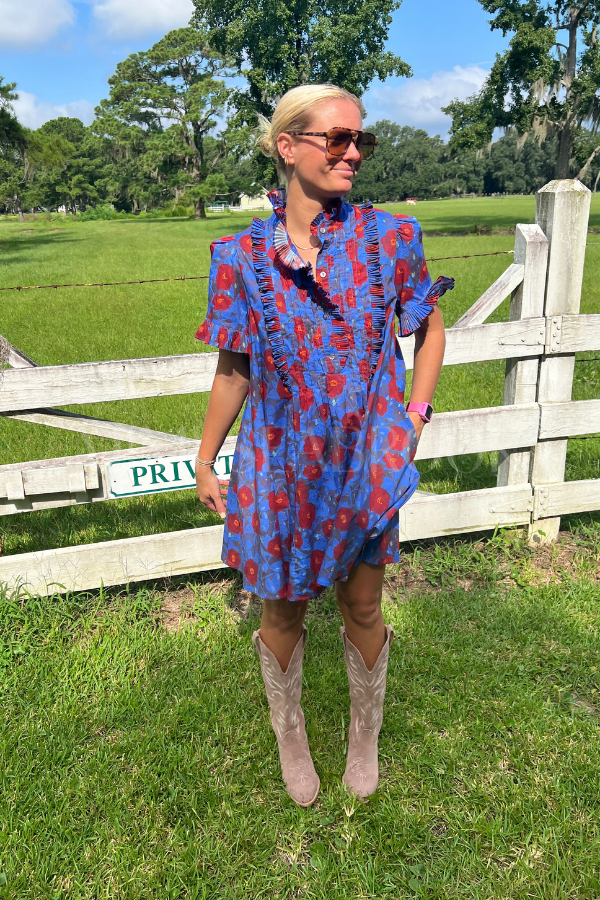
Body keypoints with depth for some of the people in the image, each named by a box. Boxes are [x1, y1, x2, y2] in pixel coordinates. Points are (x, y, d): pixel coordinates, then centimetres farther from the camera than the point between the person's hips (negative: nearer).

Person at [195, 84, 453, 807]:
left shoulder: (389, 237, -7)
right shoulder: (242, 256, -8)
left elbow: (429, 328, 8)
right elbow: (233, 368, 1)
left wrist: (414, 417, -1)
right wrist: (205, 462, 7)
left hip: (367, 463, 1)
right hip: (281, 468, 0)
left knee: (362, 608, 15)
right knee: (284, 610, 16)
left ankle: (365, 735, 45)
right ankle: (289, 736, 45)